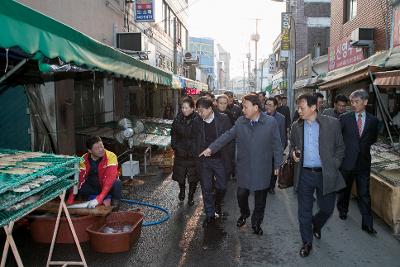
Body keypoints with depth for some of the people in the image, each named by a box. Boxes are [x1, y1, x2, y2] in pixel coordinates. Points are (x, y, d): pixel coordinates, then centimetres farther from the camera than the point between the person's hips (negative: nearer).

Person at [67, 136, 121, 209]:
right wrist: (70, 200, -26)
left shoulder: (111, 157, -27)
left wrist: (99, 199, -43)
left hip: (107, 186, -3)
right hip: (92, 187, 4)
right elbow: (79, 178, -16)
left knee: (116, 183, -34)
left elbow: (110, 178, -35)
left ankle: (115, 204, -8)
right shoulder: (84, 160, -14)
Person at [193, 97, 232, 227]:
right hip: (204, 160, 2)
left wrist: (228, 156, -6)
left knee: (221, 187, 8)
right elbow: (197, 141, 8)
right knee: (206, 188, 7)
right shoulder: (198, 122, -2)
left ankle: (217, 204, 39)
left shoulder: (223, 119, -9)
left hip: (220, 159, -2)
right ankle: (210, 214, 22)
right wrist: (198, 155, 1)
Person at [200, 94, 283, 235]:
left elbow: (276, 145, -3)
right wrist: (211, 148, -7)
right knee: (241, 194, 10)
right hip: (244, 168, 2)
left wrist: (277, 164, -1)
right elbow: (227, 136, 0)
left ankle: (256, 222, 34)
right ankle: (244, 214, 41)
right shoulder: (240, 122, 0)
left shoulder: (271, 122, -8)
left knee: (260, 199, 11)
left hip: (262, 169, -2)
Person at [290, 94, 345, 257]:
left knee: (327, 208, 12)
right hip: (304, 175, 2)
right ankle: (307, 242, 27)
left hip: (326, 175, -1)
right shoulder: (296, 126, 3)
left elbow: (340, 147, 3)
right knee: (304, 211, 8)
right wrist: (293, 153, -5)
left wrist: (333, 166, -5)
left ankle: (316, 226, 45)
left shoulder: (332, 124, -5)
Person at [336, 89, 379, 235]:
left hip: (364, 162, 1)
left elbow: (373, 138, 16)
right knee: (344, 189, 17)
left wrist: (363, 146, 7)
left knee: (364, 194, 1)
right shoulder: (344, 118, -4)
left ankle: (367, 224, 7)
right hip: (347, 161, 0)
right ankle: (342, 210, 40)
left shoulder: (373, 120, 2)